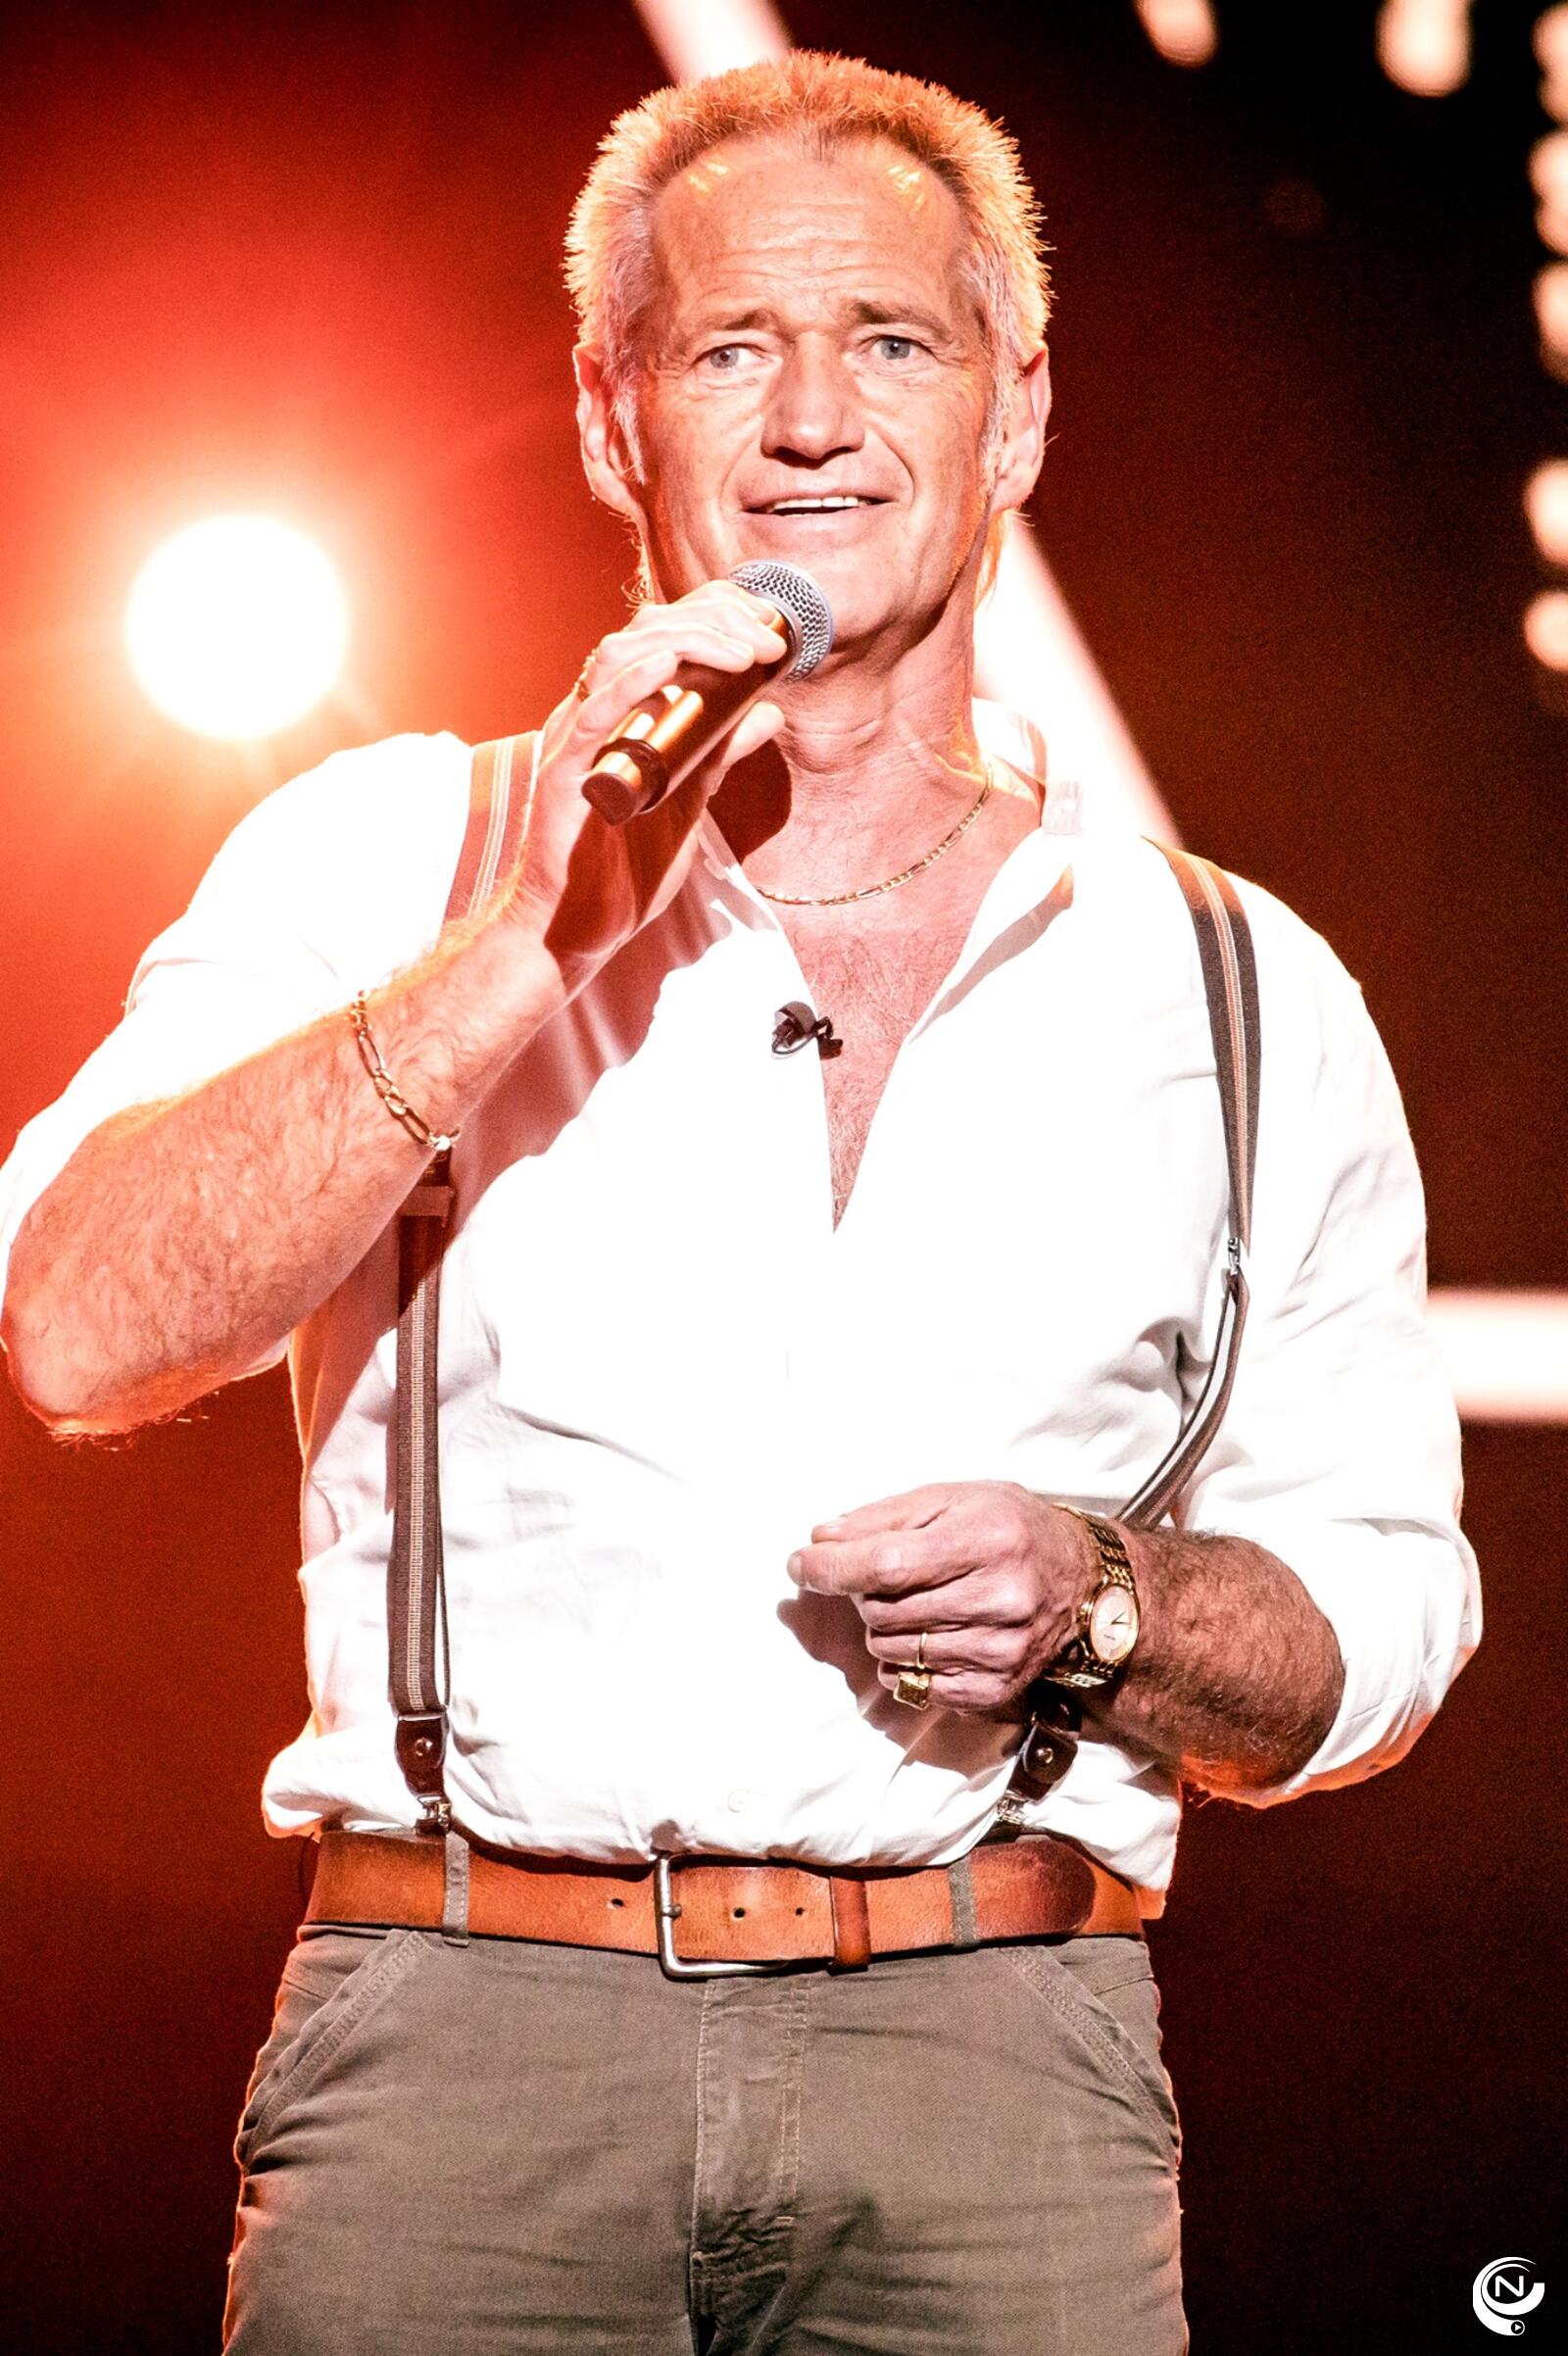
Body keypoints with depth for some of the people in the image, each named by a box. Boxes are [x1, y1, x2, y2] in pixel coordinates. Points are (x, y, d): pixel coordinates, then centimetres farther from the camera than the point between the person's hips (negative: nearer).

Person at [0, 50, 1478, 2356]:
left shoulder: (1245, 1001, 13)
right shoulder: (387, 859, 9)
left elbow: (1379, 1619, 16)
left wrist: (1107, 1599, -5)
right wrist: (521, 951, -13)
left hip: (995, 2066, 1)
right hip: (464, 2033, -1)